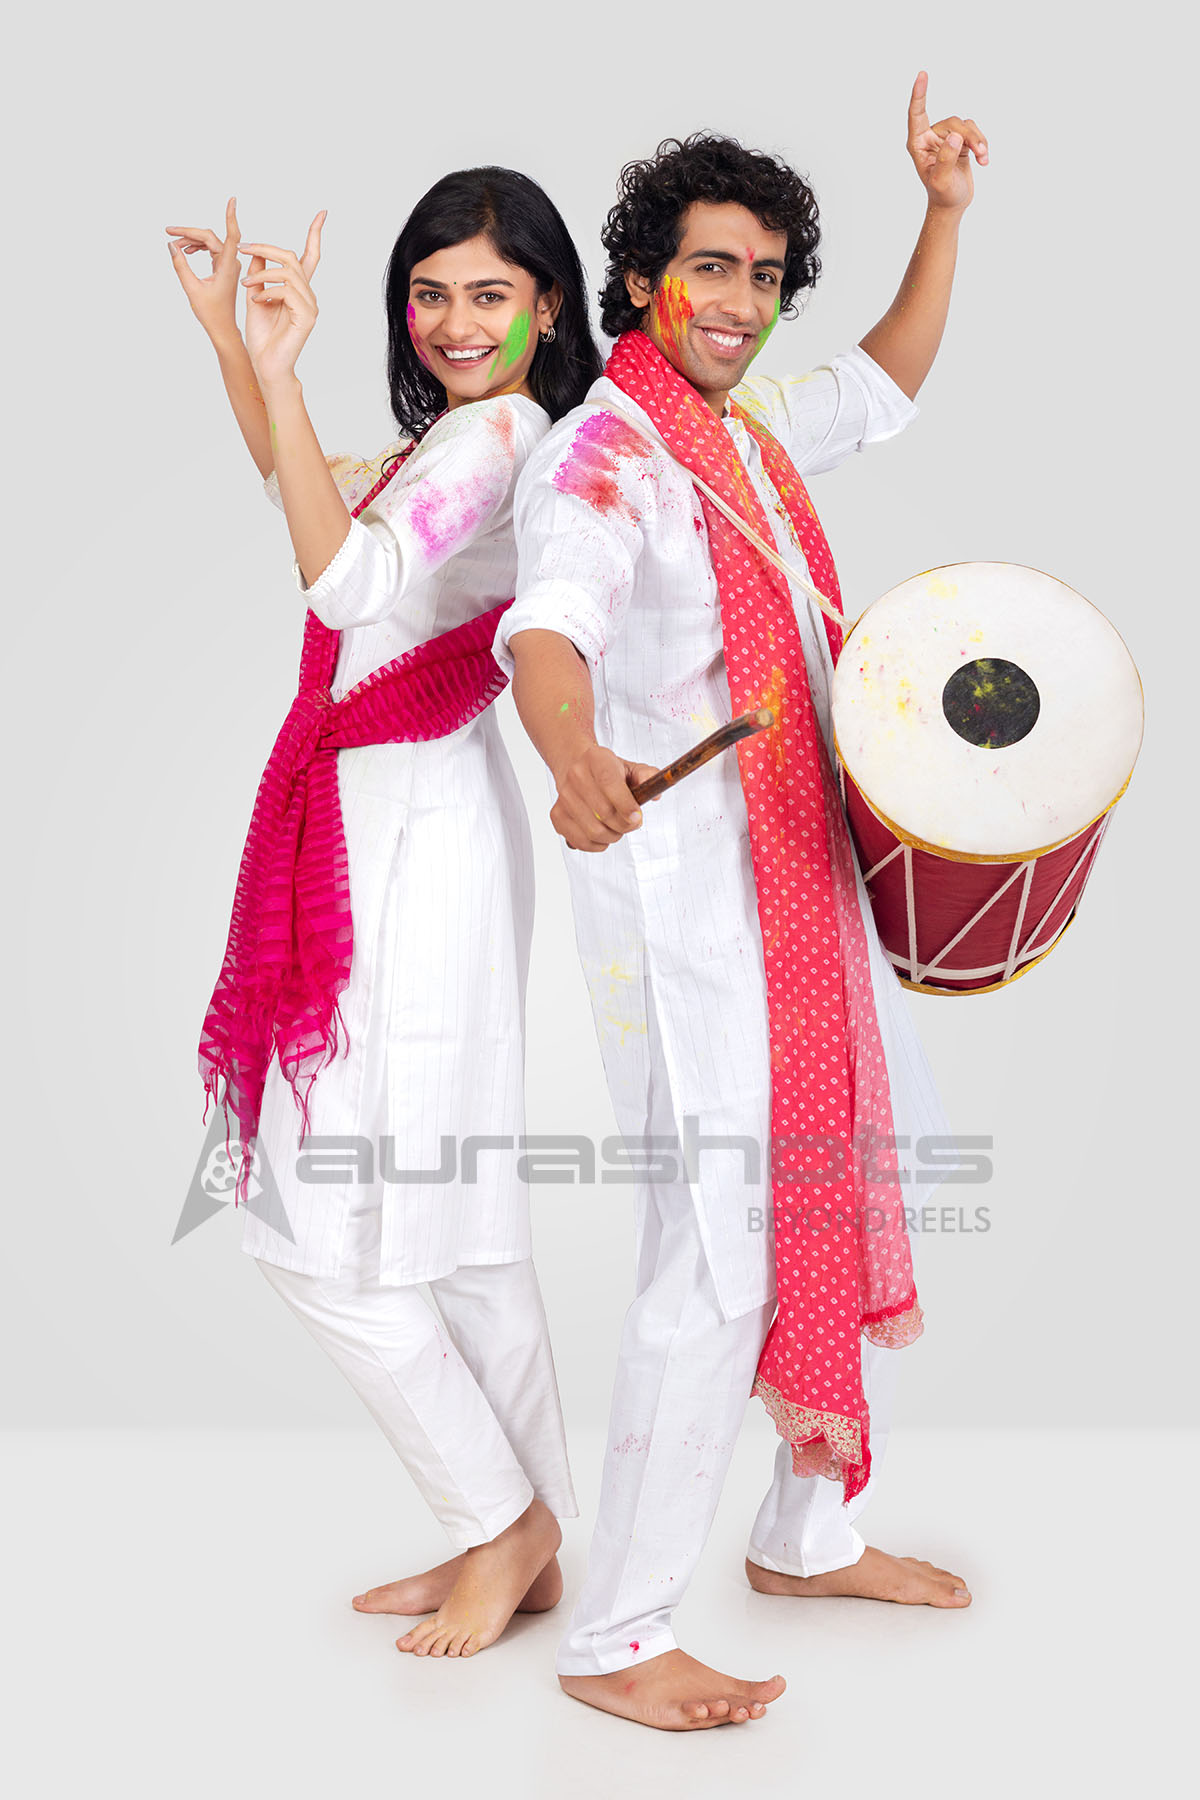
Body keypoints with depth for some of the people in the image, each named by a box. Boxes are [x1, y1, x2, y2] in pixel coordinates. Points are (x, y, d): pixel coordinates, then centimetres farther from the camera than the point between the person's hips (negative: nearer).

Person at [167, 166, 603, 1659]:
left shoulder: (496, 435, -13)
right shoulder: (445, 437, 17)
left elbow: (348, 582, -29)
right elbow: (308, 497, 32)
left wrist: (277, 371, -32)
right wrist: (231, 341, 25)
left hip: (414, 840, -10)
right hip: (394, 834, 10)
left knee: (329, 1232, -3)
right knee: (459, 1224, 13)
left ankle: (502, 1522, 12)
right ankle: (524, 1545, 24)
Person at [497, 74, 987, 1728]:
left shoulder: (751, 431, 16)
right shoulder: (601, 449, -12)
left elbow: (887, 388, 33)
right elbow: (552, 620, -31)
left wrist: (944, 213, 22)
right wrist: (578, 764, -53)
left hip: (807, 884, 10)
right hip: (684, 900, -9)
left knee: (873, 1197, 16)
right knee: (718, 1262, -11)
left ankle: (811, 1536, 32)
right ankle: (614, 1641, 2)